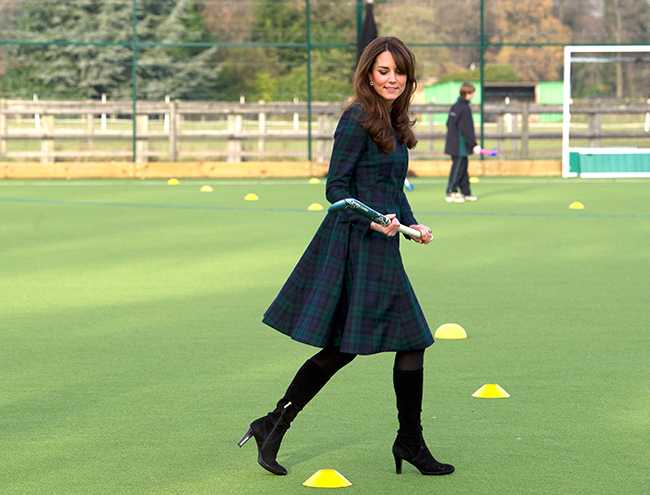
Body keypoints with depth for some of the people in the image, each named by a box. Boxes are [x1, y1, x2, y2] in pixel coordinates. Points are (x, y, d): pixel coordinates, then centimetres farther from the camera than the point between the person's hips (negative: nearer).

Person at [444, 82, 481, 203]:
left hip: (452, 142, 10)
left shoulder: (454, 107, 11)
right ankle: (451, 193, -1)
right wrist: (474, 145, -15)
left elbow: (449, 124, 18)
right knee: (458, 168, -4)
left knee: (463, 167, 15)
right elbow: (467, 129, -19)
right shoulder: (465, 109, -17)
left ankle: (466, 193, 21)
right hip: (460, 146, -10)